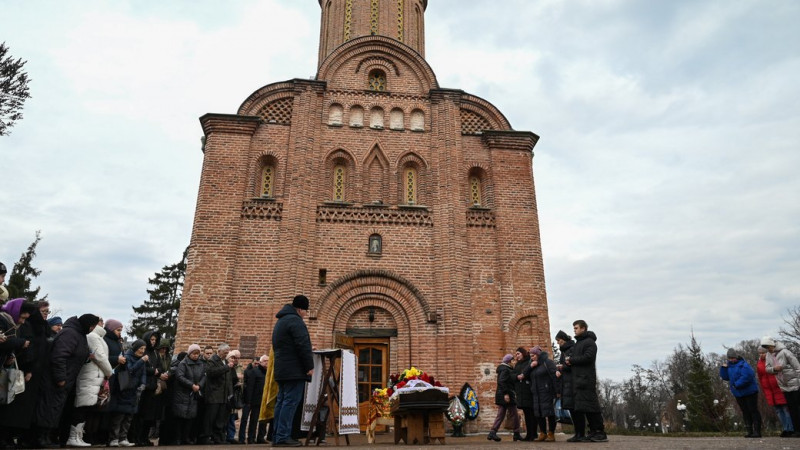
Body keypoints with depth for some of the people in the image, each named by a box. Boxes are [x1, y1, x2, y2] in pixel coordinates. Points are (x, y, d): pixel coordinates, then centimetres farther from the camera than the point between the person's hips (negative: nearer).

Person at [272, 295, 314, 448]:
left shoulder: (280, 321, 21)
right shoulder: (295, 320, -12)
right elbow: (303, 346, -19)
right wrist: (310, 366, -13)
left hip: (282, 369, 10)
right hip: (294, 370, -10)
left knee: (282, 402, 11)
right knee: (291, 402, -8)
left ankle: (277, 437, 13)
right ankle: (283, 437, -9)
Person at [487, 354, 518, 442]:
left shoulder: (503, 369, 17)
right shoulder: (505, 370, -13)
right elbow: (501, 381, -24)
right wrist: (506, 393, -27)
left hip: (501, 395, 9)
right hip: (506, 395, -9)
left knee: (500, 415, 7)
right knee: (515, 415, 4)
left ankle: (492, 433, -1)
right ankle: (516, 434, 13)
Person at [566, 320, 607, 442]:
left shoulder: (589, 342, -5)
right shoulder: (577, 343, 22)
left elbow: (588, 357, -18)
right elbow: (573, 359, 23)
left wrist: (571, 360, -10)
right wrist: (567, 362, -1)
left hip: (586, 379, -9)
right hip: (577, 379, 9)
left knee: (591, 405, -9)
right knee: (579, 407, 7)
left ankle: (601, 433, -3)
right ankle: (593, 432, 12)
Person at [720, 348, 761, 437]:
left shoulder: (743, 365, -17)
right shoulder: (729, 366, 6)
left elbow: (746, 377, -27)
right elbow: (725, 377, 7)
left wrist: (736, 384, -24)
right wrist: (723, 368, -8)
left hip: (749, 392, -7)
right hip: (738, 394, 8)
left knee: (753, 411, -3)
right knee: (745, 412, 12)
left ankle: (757, 431, 2)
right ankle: (750, 431, 18)